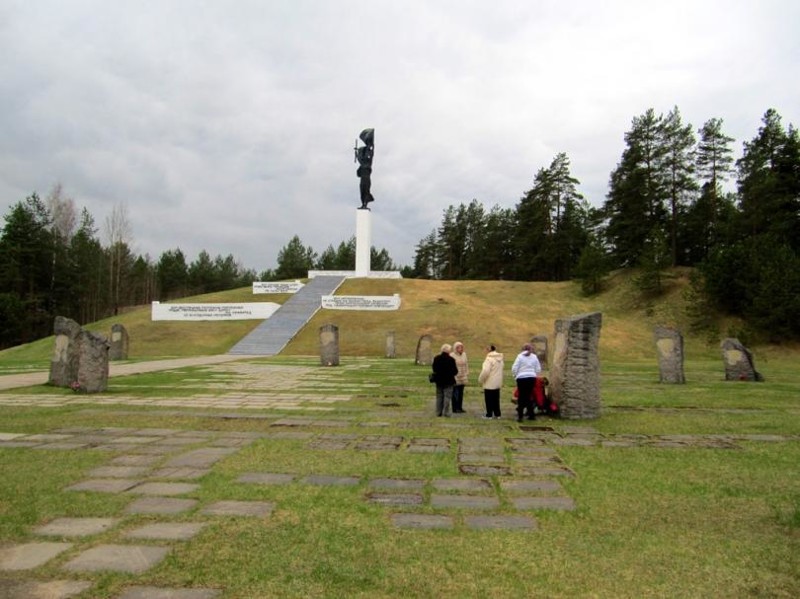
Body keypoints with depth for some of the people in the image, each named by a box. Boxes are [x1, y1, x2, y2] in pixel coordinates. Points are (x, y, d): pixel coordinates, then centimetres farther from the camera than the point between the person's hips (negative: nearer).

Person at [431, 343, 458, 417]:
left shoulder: (436, 358, -1)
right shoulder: (451, 359, -16)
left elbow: (434, 369, 7)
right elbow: (455, 371, -12)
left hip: (439, 380, 5)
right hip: (448, 381, -5)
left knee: (439, 396, 13)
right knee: (447, 396, 1)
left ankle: (438, 412, 15)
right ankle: (446, 412, -2)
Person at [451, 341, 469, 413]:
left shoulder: (464, 354, 8)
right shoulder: (452, 356, -13)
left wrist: (467, 374, 13)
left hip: (462, 378, 6)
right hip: (455, 378, -6)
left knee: (461, 393, 11)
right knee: (455, 394, -1)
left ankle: (460, 408, 19)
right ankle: (455, 409, 6)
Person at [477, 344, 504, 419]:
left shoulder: (489, 359, -18)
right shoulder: (500, 359, 10)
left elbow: (485, 371, -24)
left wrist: (481, 380, -12)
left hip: (489, 383, -8)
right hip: (498, 383, 8)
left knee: (489, 399, 1)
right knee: (496, 399, 14)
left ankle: (489, 414, 4)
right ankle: (497, 414, 19)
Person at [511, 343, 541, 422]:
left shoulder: (520, 356, -4)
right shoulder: (534, 357, 7)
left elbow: (514, 368, -7)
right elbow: (538, 369, 9)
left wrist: (515, 376, 9)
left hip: (521, 378, -3)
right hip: (532, 378, 3)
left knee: (522, 397, 3)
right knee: (529, 396, 13)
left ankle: (520, 416, 2)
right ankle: (531, 415, 15)